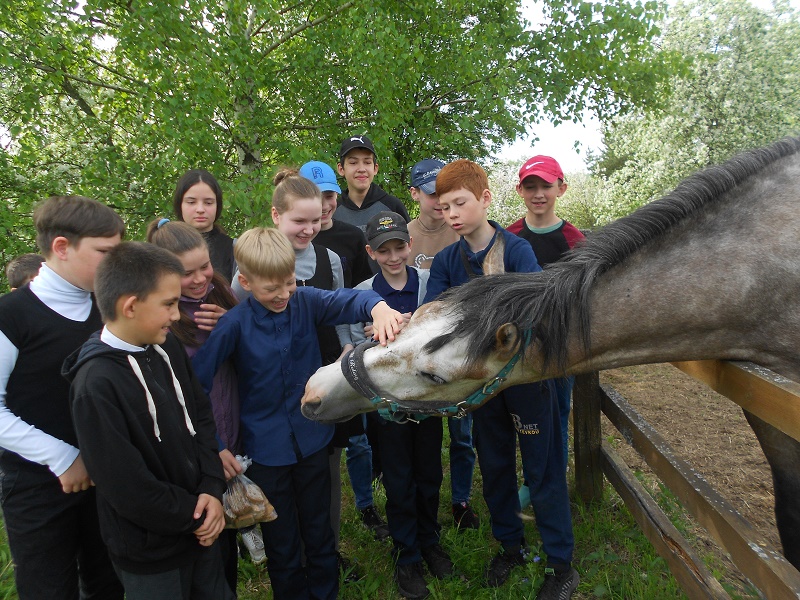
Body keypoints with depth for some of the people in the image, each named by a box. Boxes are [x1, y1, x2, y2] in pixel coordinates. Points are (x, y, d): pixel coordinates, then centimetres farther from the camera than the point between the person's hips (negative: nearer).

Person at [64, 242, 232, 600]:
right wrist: (193, 517, -11)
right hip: (150, 552, -6)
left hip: (200, 525, 6)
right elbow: (127, 487, -22)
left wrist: (212, 490, -9)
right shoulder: (97, 384, -25)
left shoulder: (167, 348, -4)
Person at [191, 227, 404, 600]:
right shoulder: (235, 323, -14)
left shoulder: (306, 301, -8)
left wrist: (378, 307, -47)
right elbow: (198, 380, -13)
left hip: (313, 439, 2)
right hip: (266, 449, -2)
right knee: (281, 541, 17)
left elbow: (345, 300, -25)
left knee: (320, 531, 21)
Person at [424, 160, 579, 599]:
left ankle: (561, 564, 24)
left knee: (543, 468, 6)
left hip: (526, 373, -4)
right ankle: (510, 545, 38)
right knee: (494, 465, 17)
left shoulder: (517, 249, -13)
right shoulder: (445, 261, 0)